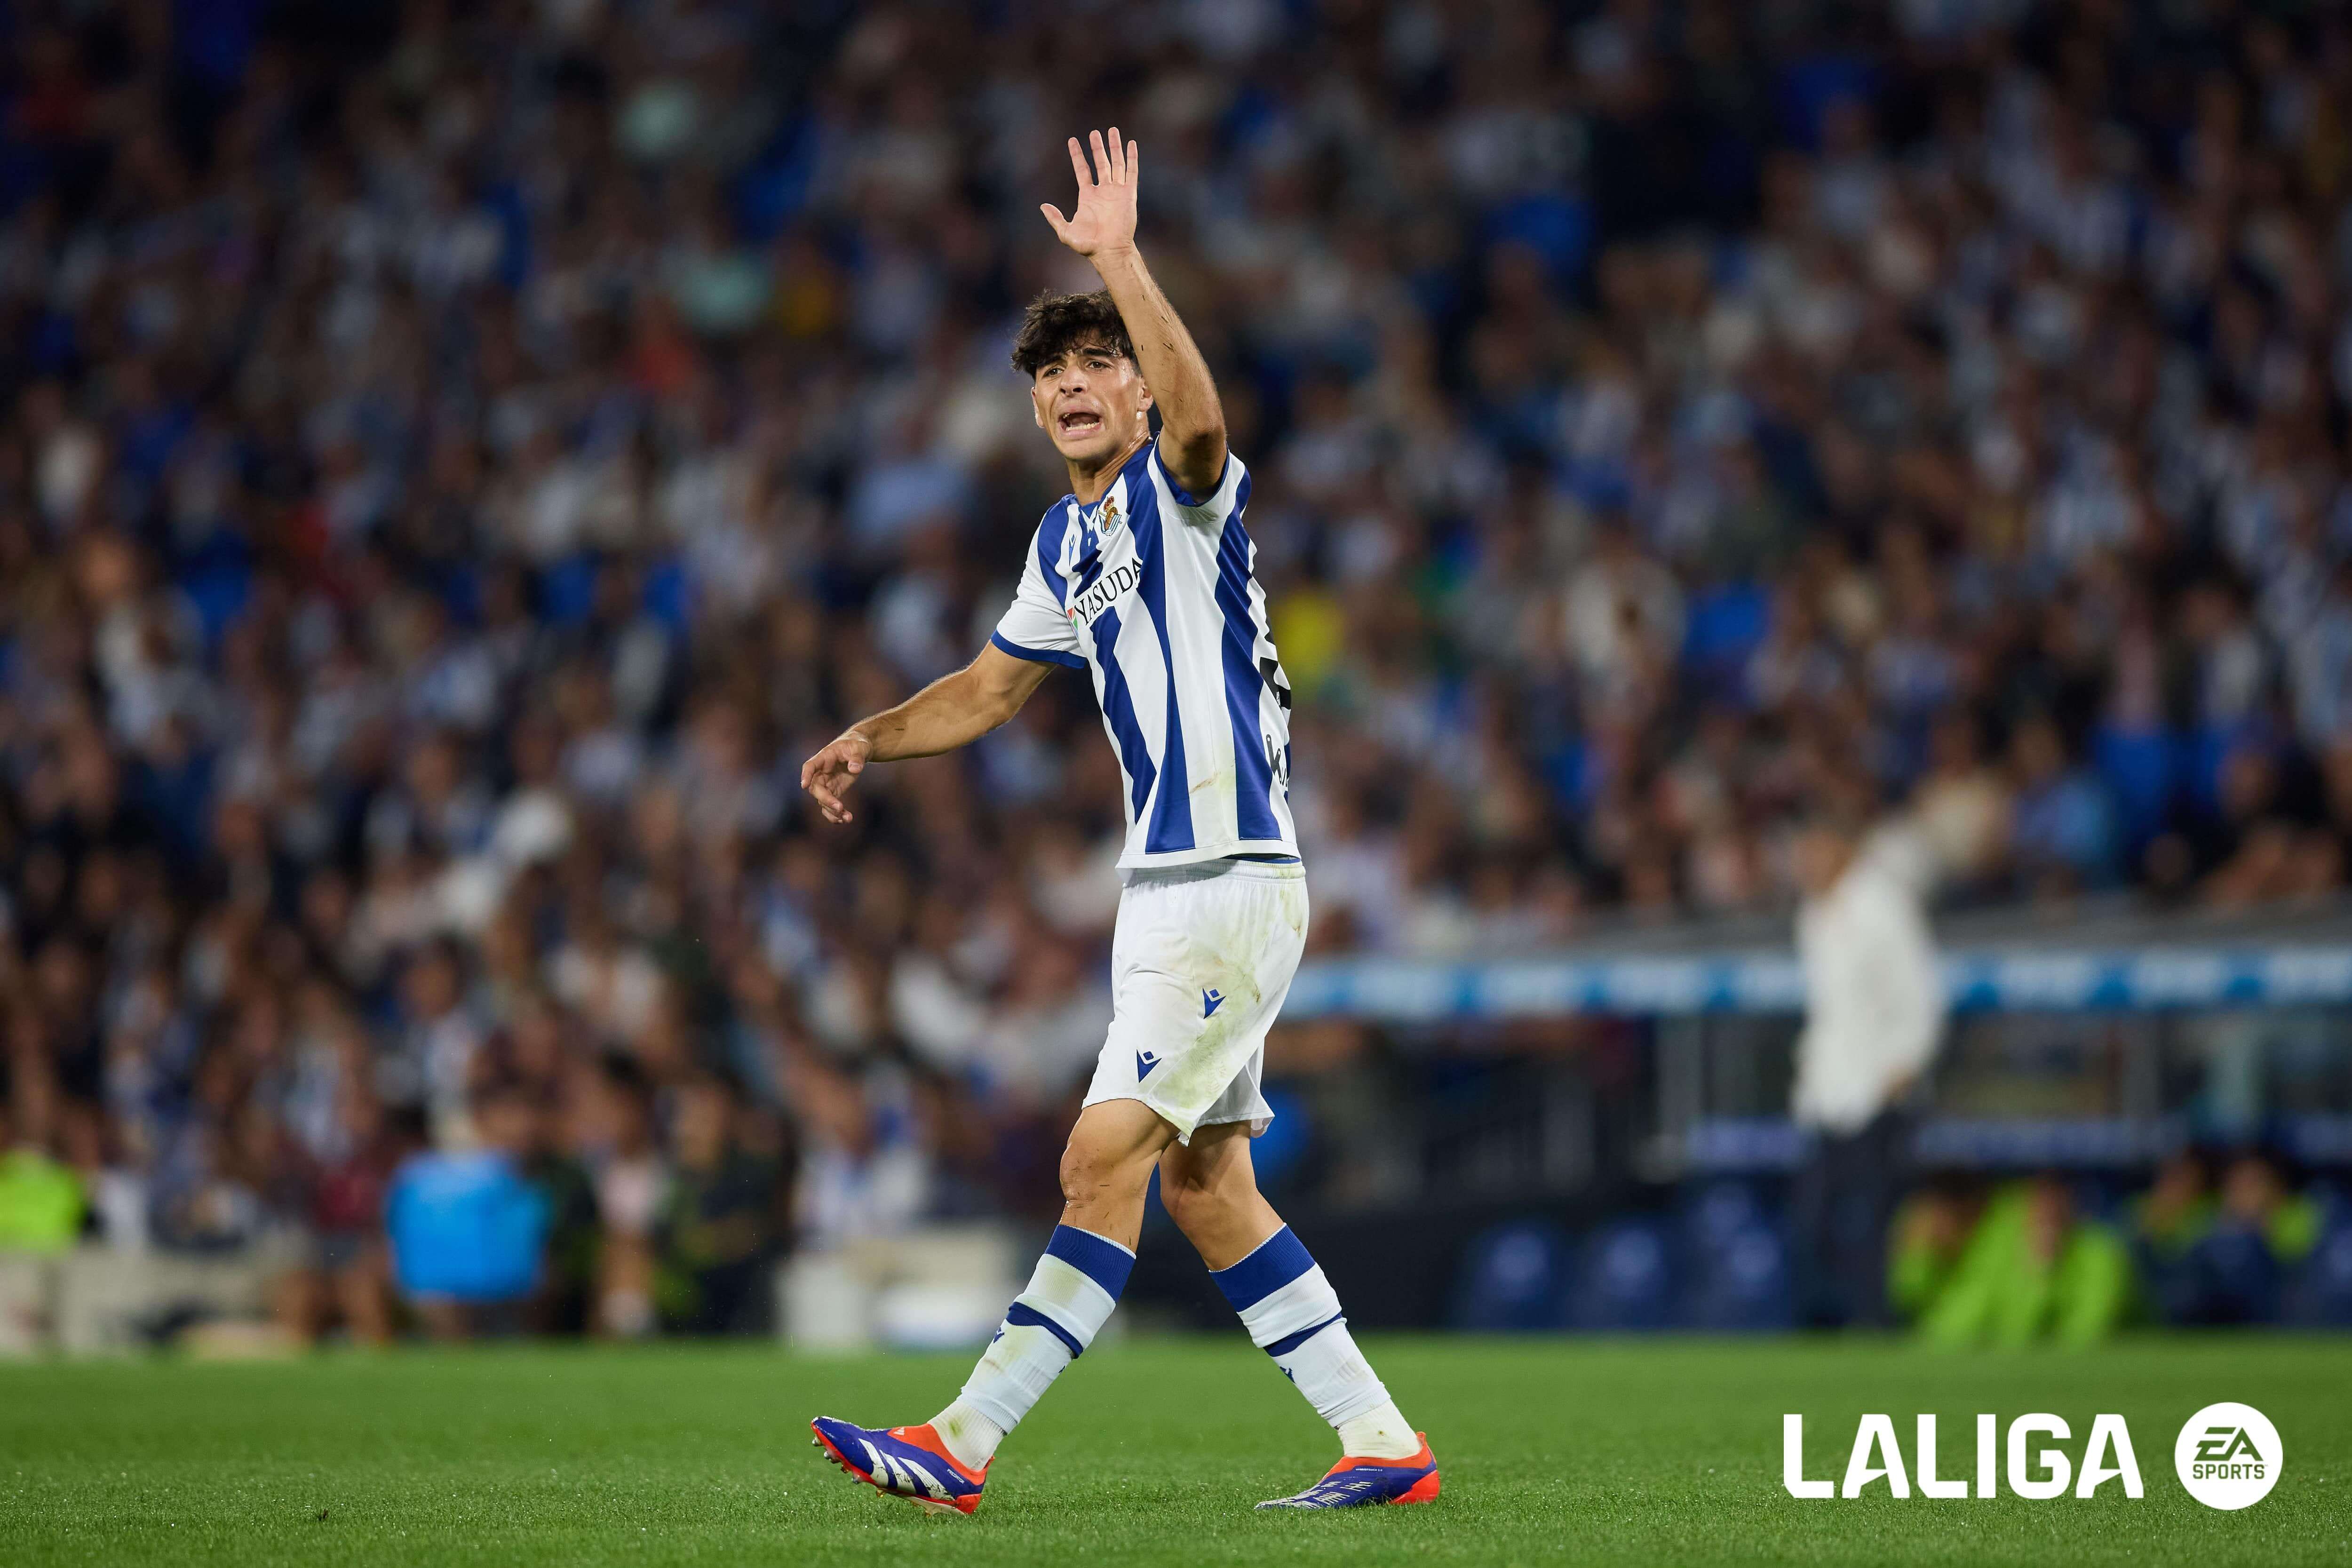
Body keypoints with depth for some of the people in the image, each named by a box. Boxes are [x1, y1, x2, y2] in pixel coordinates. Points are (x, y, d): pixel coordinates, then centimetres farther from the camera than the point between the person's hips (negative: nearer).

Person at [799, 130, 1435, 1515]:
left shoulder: (1185, 490, -9)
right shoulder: (1068, 539, 16)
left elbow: (1196, 416, -34)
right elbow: (994, 687, 29)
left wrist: (1123, 266, -43)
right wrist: (872, 740, 14)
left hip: (1236, 882, -10)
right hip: (1165, 887, 10)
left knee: (1107, 1159, -12)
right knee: (1204, 1184, 10)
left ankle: (965, 1443, -12)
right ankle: (1381, 1441, 15)